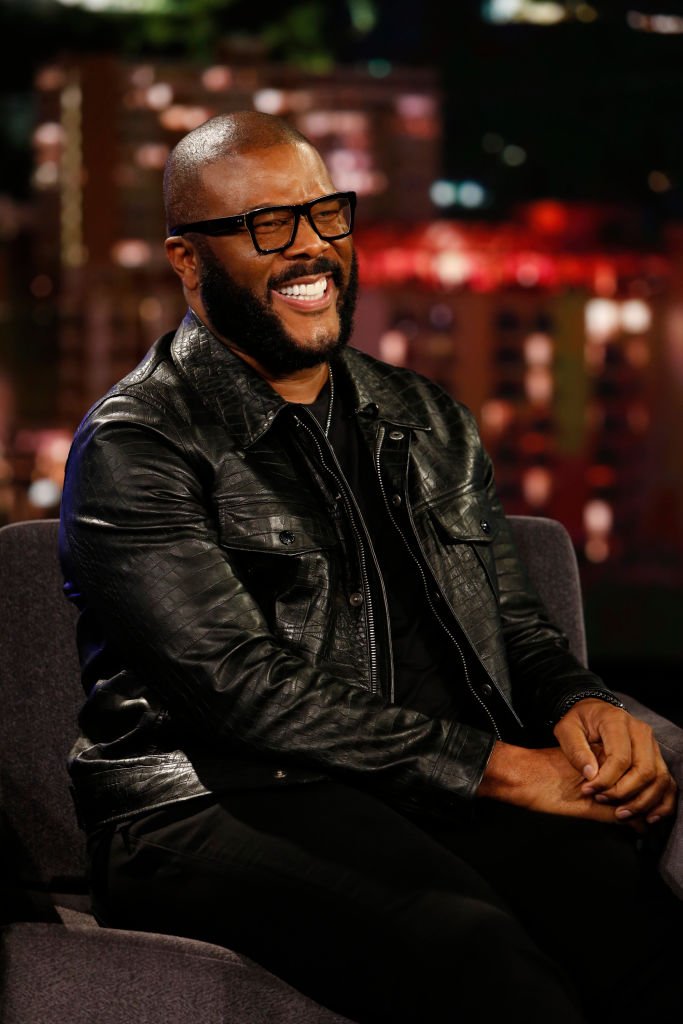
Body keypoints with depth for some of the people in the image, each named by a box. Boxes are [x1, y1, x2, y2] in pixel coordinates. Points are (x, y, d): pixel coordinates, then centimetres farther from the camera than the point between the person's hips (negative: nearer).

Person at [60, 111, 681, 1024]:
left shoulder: (429, 426, 23)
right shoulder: (135, 448, 1)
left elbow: (515, 628, 24)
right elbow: (248, 691, -9)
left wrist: (579, 706, -2)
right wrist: (501, 769, -13)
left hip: (448, 810, 5)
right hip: (220, 806, -5)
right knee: (468, 940, -39)